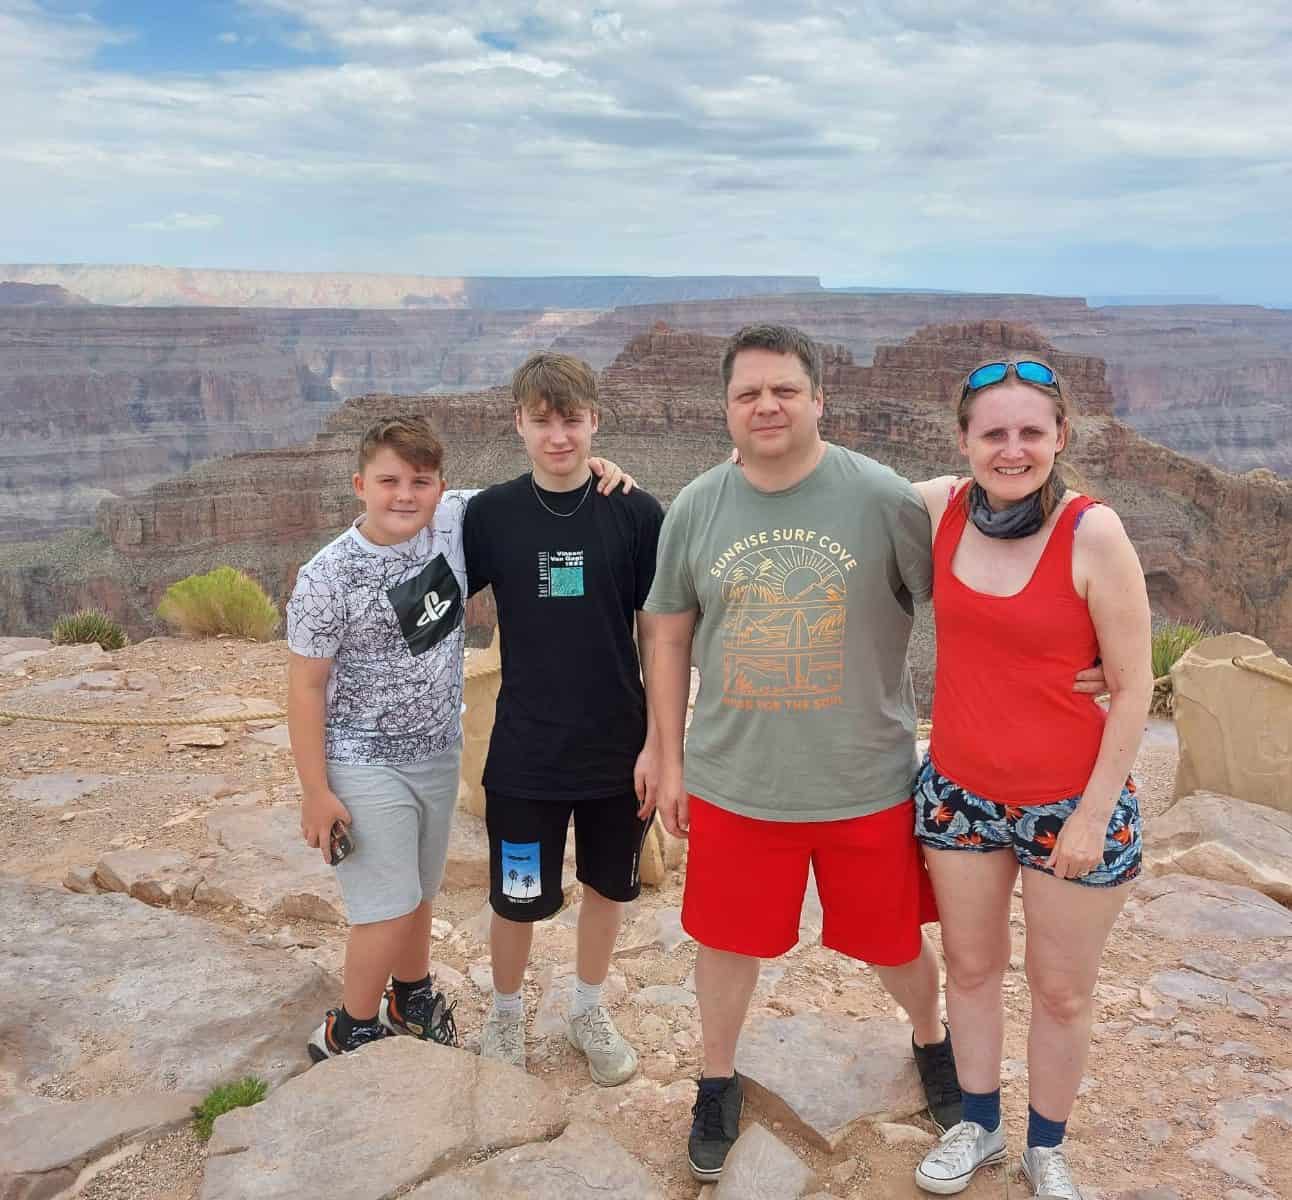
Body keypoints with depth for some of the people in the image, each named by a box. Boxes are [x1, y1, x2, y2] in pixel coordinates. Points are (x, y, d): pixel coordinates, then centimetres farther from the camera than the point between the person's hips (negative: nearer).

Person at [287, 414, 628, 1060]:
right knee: (389, 908, -1)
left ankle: (412, 998, 45)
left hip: (438, 753, 5)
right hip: (366, 766, -5)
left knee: (420, 891, 21)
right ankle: (348, 1033, 23)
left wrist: (588, 469, -8)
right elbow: (305, 687, -14)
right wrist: (315, 791, -13)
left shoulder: (454, 521, -7)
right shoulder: (327, 577, -20)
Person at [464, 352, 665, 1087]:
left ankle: (590, 1010, 41)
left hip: (619, 751, 1)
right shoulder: (492, 514, -5)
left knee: (608, 884, 17)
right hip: (525, 752, 0)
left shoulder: (637, 515, -7)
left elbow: (657, 635, -4)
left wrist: (659, 741, -6)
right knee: (518, 899, 11)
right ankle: (506, 1016, 38)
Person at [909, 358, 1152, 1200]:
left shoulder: (1094, 533, -18)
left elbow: (1134, 686, -13)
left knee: (1062, 992, 15)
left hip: (1070, 799, -3)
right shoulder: (937, 507, -7)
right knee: (971, 968, 20)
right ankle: (979, 1126, 43)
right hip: (958, 789, 3)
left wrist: (1094, 814, -12)